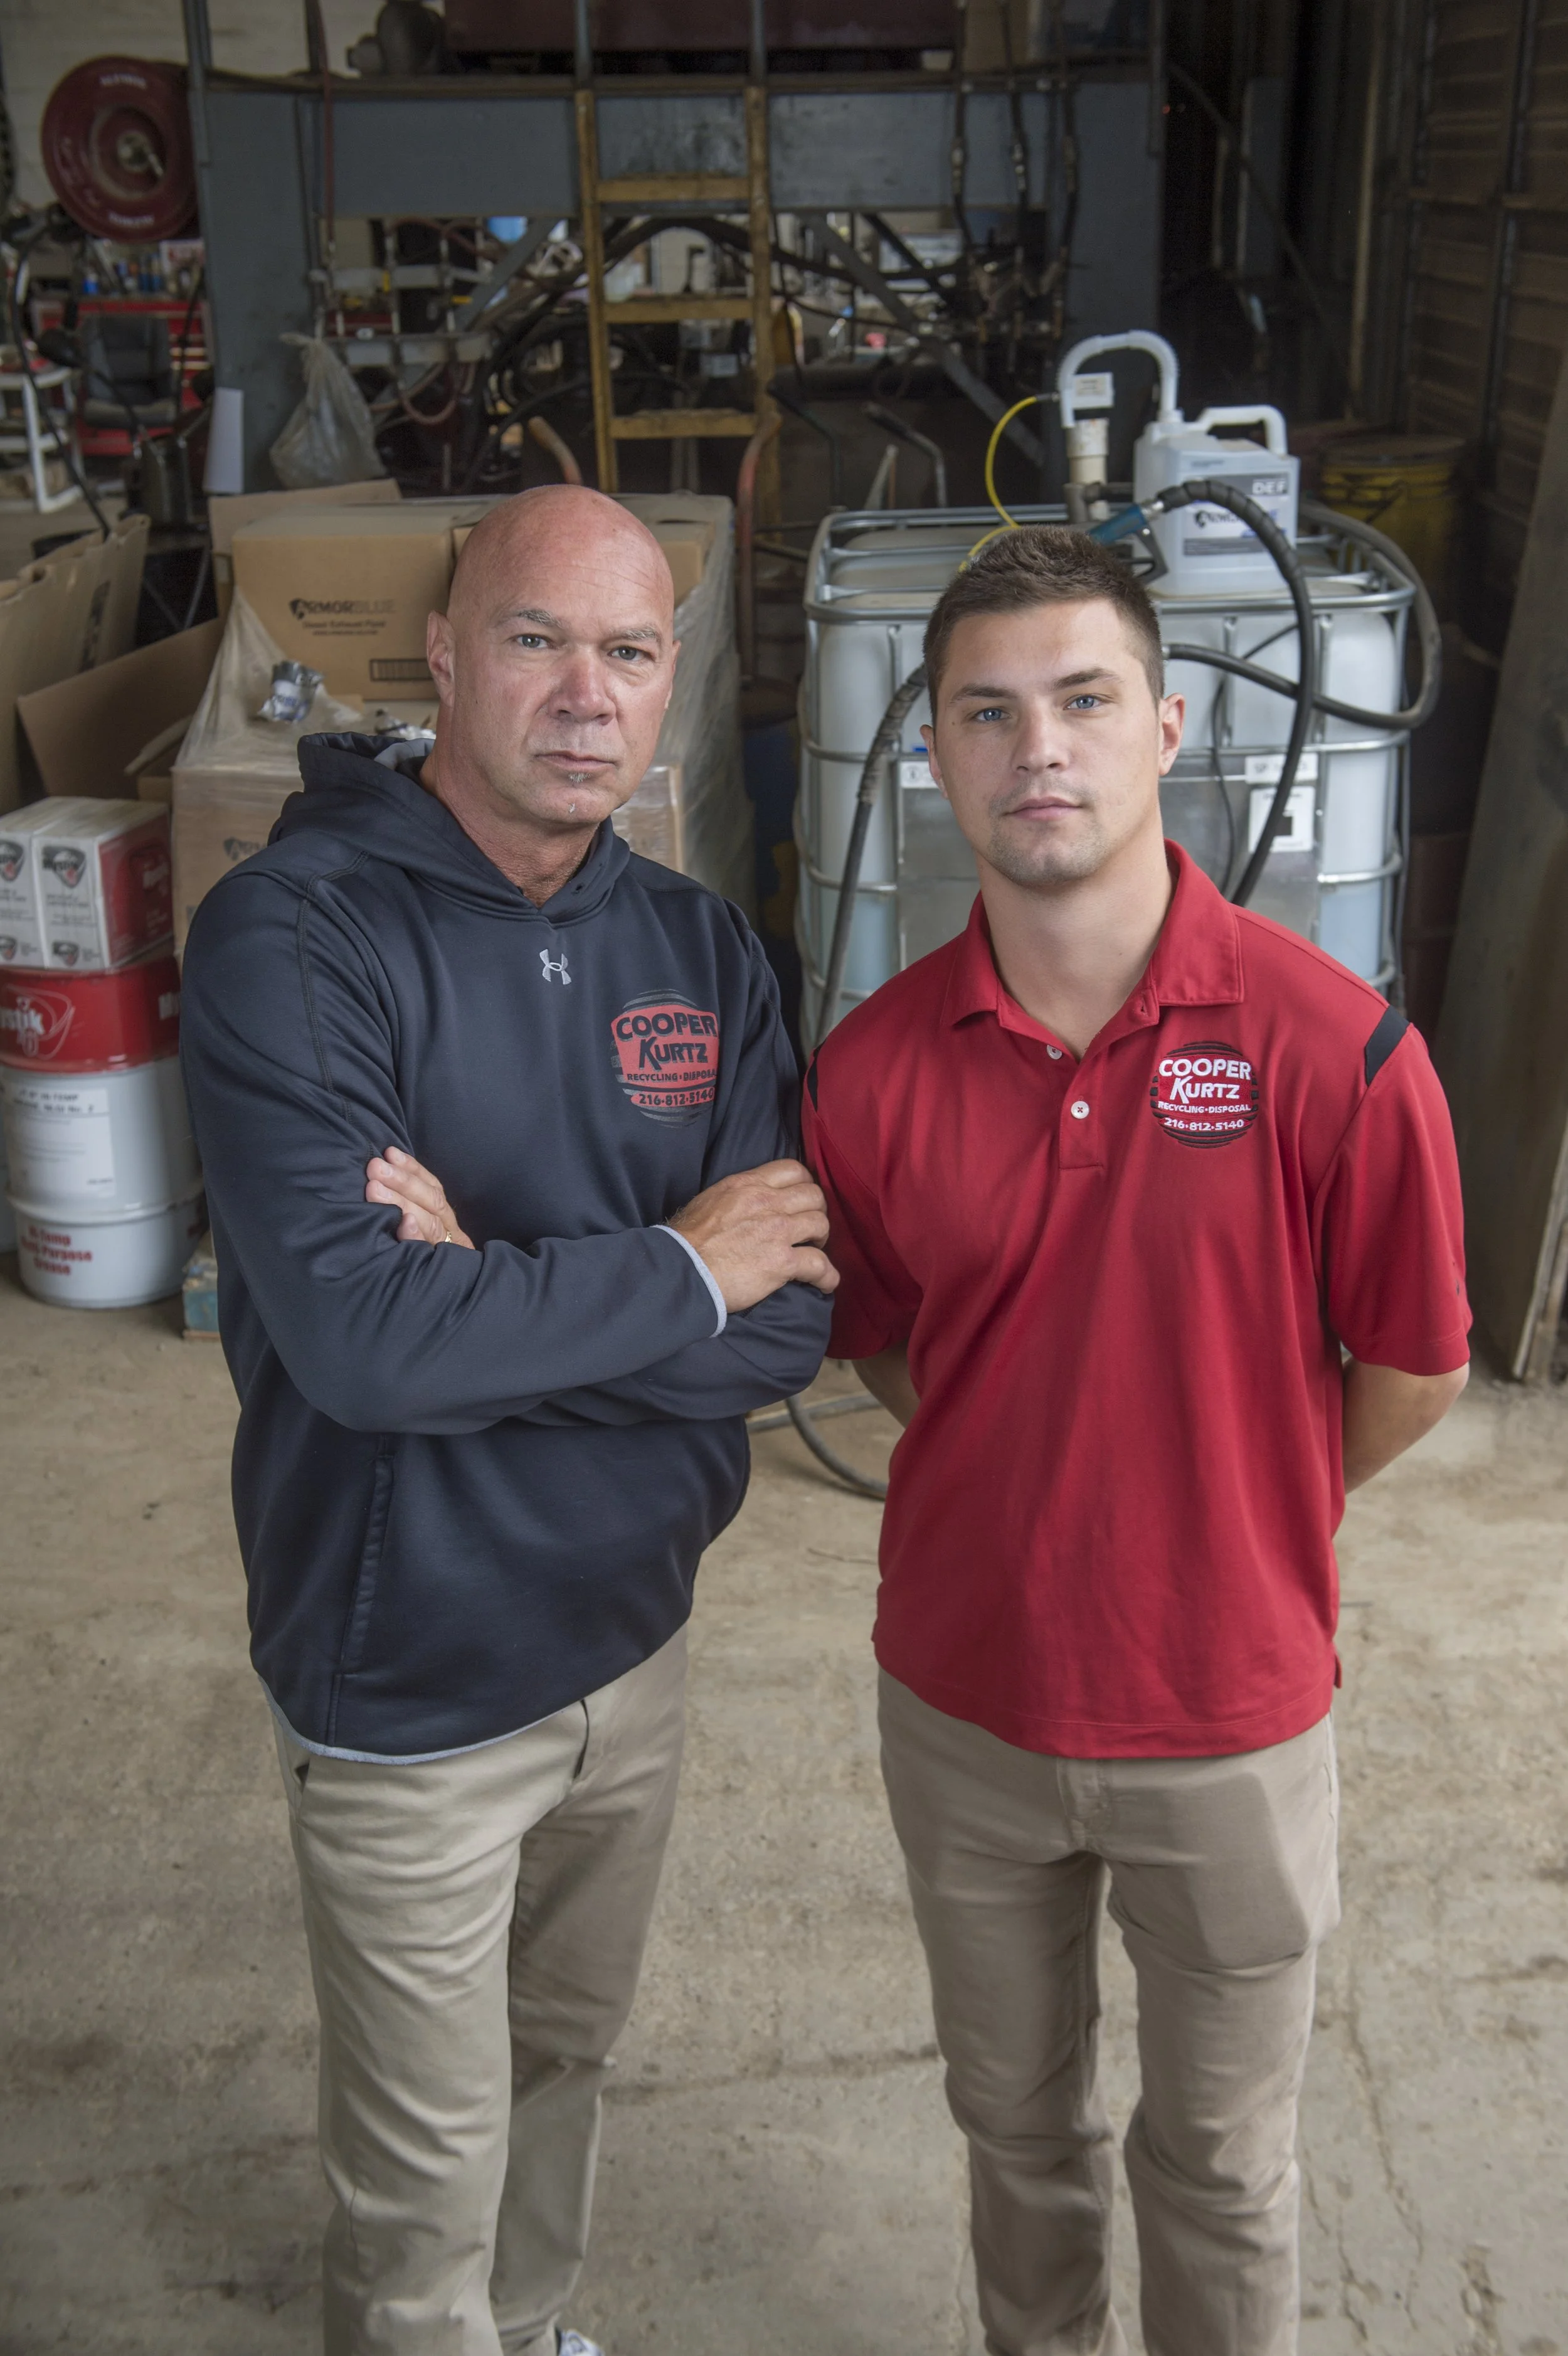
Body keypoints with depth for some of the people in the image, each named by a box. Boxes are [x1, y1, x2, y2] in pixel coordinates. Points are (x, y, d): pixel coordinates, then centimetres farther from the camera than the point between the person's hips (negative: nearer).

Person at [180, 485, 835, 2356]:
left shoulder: (698, 950, -3)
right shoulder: (293, 936, -20)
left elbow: (789, 1321, -10)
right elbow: (358, 1339, -30)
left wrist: (500, 1291, -23)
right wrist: (673, 1267, -19)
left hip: (632, 1634, 6)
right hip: (410, 1684, -5)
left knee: (565, 2061, 28)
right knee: (428, 2172, 15)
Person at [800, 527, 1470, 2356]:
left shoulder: (1330, 1045, -20)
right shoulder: (874, 1068, -11)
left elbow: (1411, 1373, -7)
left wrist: (1232, 1524, 3)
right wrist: (1042, 1478, 2)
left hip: (1228, 1719, -2)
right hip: (963, 1703, 3)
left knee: (1219, 2165, 20)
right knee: (1012, 2118, 26)